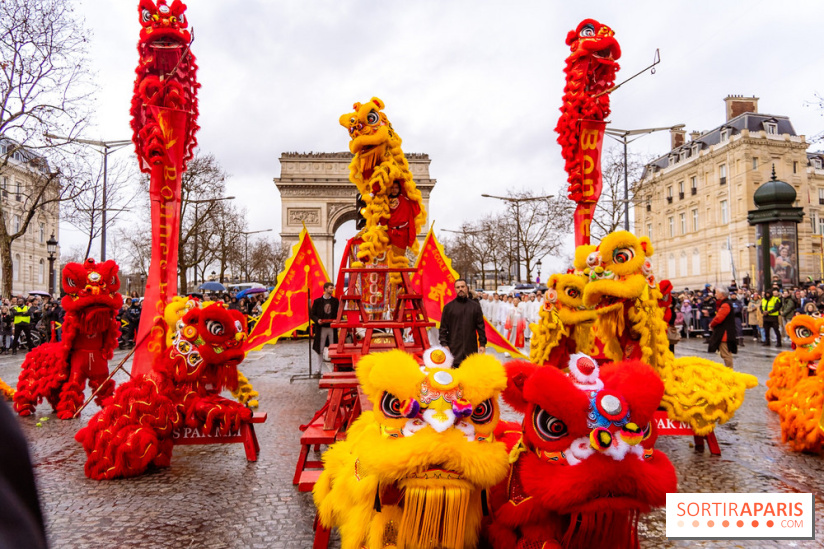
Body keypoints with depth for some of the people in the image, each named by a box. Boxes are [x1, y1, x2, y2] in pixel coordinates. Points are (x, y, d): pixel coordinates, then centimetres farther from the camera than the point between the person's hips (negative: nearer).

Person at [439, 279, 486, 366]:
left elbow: (480, 326, 9)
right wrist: (444, 344, -5)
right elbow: (443, 328, 4)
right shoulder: (448, 307, 4)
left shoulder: (475, 306, 8)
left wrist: (482, 344, 4)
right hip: (454, 348, -1)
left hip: (471, 348, 1)